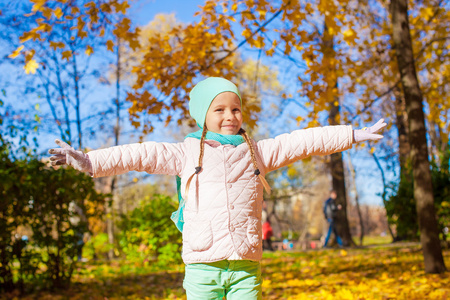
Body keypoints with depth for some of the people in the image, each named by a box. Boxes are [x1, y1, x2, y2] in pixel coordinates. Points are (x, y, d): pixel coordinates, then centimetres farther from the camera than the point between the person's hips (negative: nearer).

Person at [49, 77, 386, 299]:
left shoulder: (257, 152, 12)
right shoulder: (187, 153, 5)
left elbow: (304, 141, 12)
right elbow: (140, 154, -2)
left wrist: (353, 135, 13)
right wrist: (88, 161, -10)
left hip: (246, 265, 2)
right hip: (203, 265, -2)